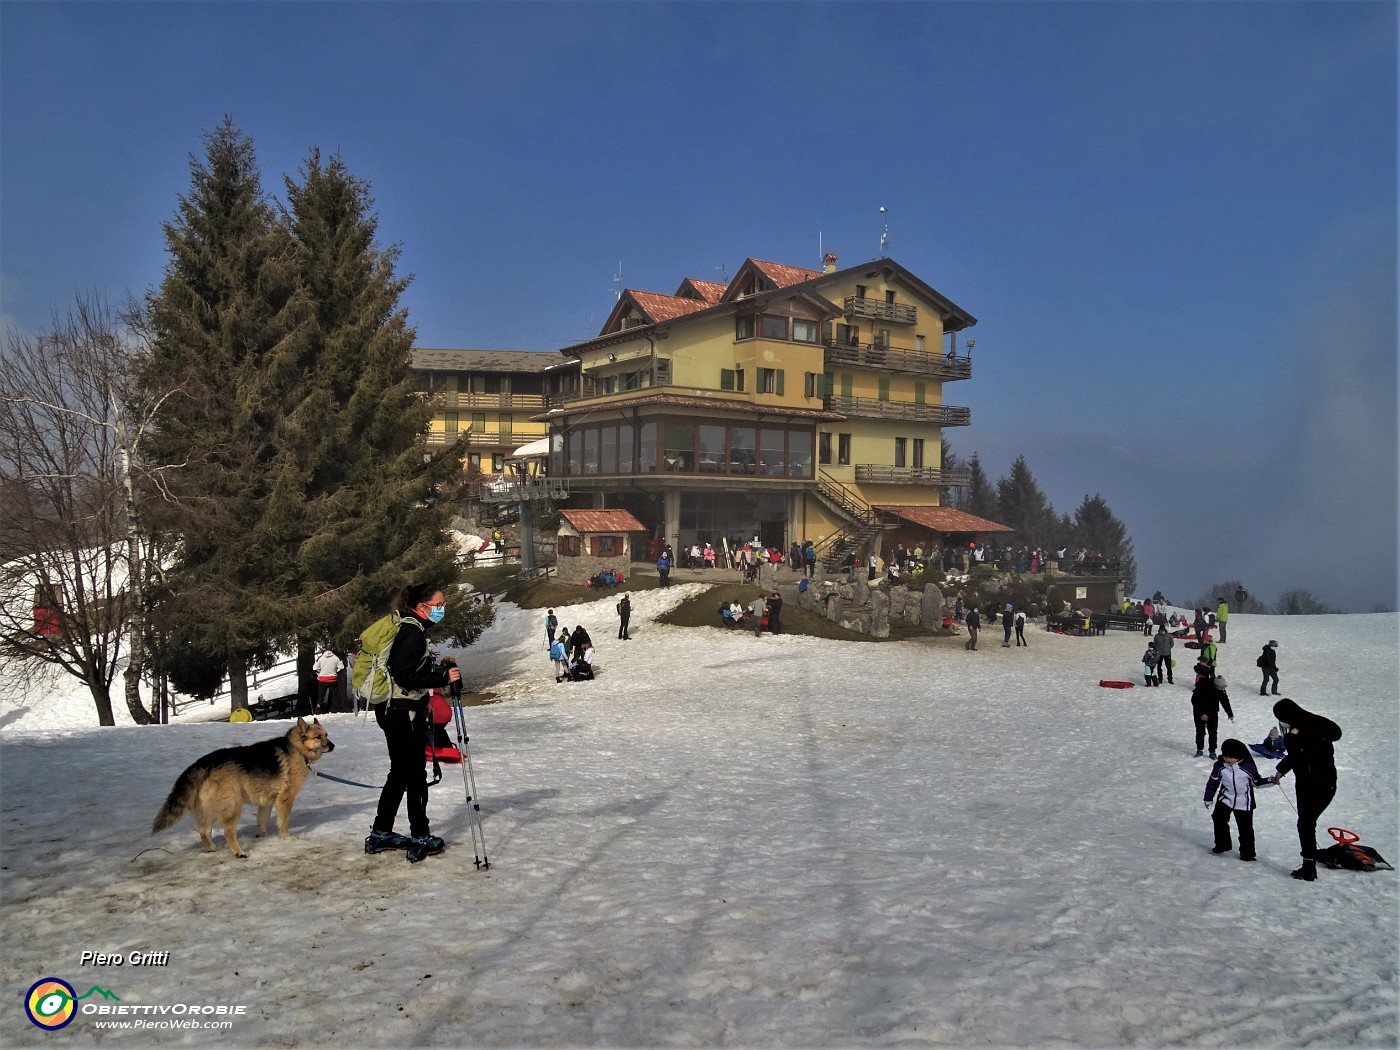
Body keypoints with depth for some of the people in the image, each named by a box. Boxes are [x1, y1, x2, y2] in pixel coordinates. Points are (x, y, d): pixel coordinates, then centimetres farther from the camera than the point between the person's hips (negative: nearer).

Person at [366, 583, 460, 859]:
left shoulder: (413, 628, 13)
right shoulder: (413, 632, -18)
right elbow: (405, 676, -23)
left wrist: (440, 666, 9)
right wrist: (443, 677, -23)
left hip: (397, 711, 10)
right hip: (403, 712, -10)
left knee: (401, 773, 16)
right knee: (414, 774, -1)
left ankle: (381, 834, 25)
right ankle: (420, 837, 7)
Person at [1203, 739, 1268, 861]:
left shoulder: (1248, 767, -18)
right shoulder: (1219, 765, -13)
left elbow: (1257, 781, -1)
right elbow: (1213, 781, 0)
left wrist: (1270, 781, -19)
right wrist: (1208, 798, 7)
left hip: (1244, 802, -2)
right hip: (1225, 799, 3)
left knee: (1245, 827, 2)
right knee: (1219, 819, 6)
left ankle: (1247, 852, 17)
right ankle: (1222, 844, 27)